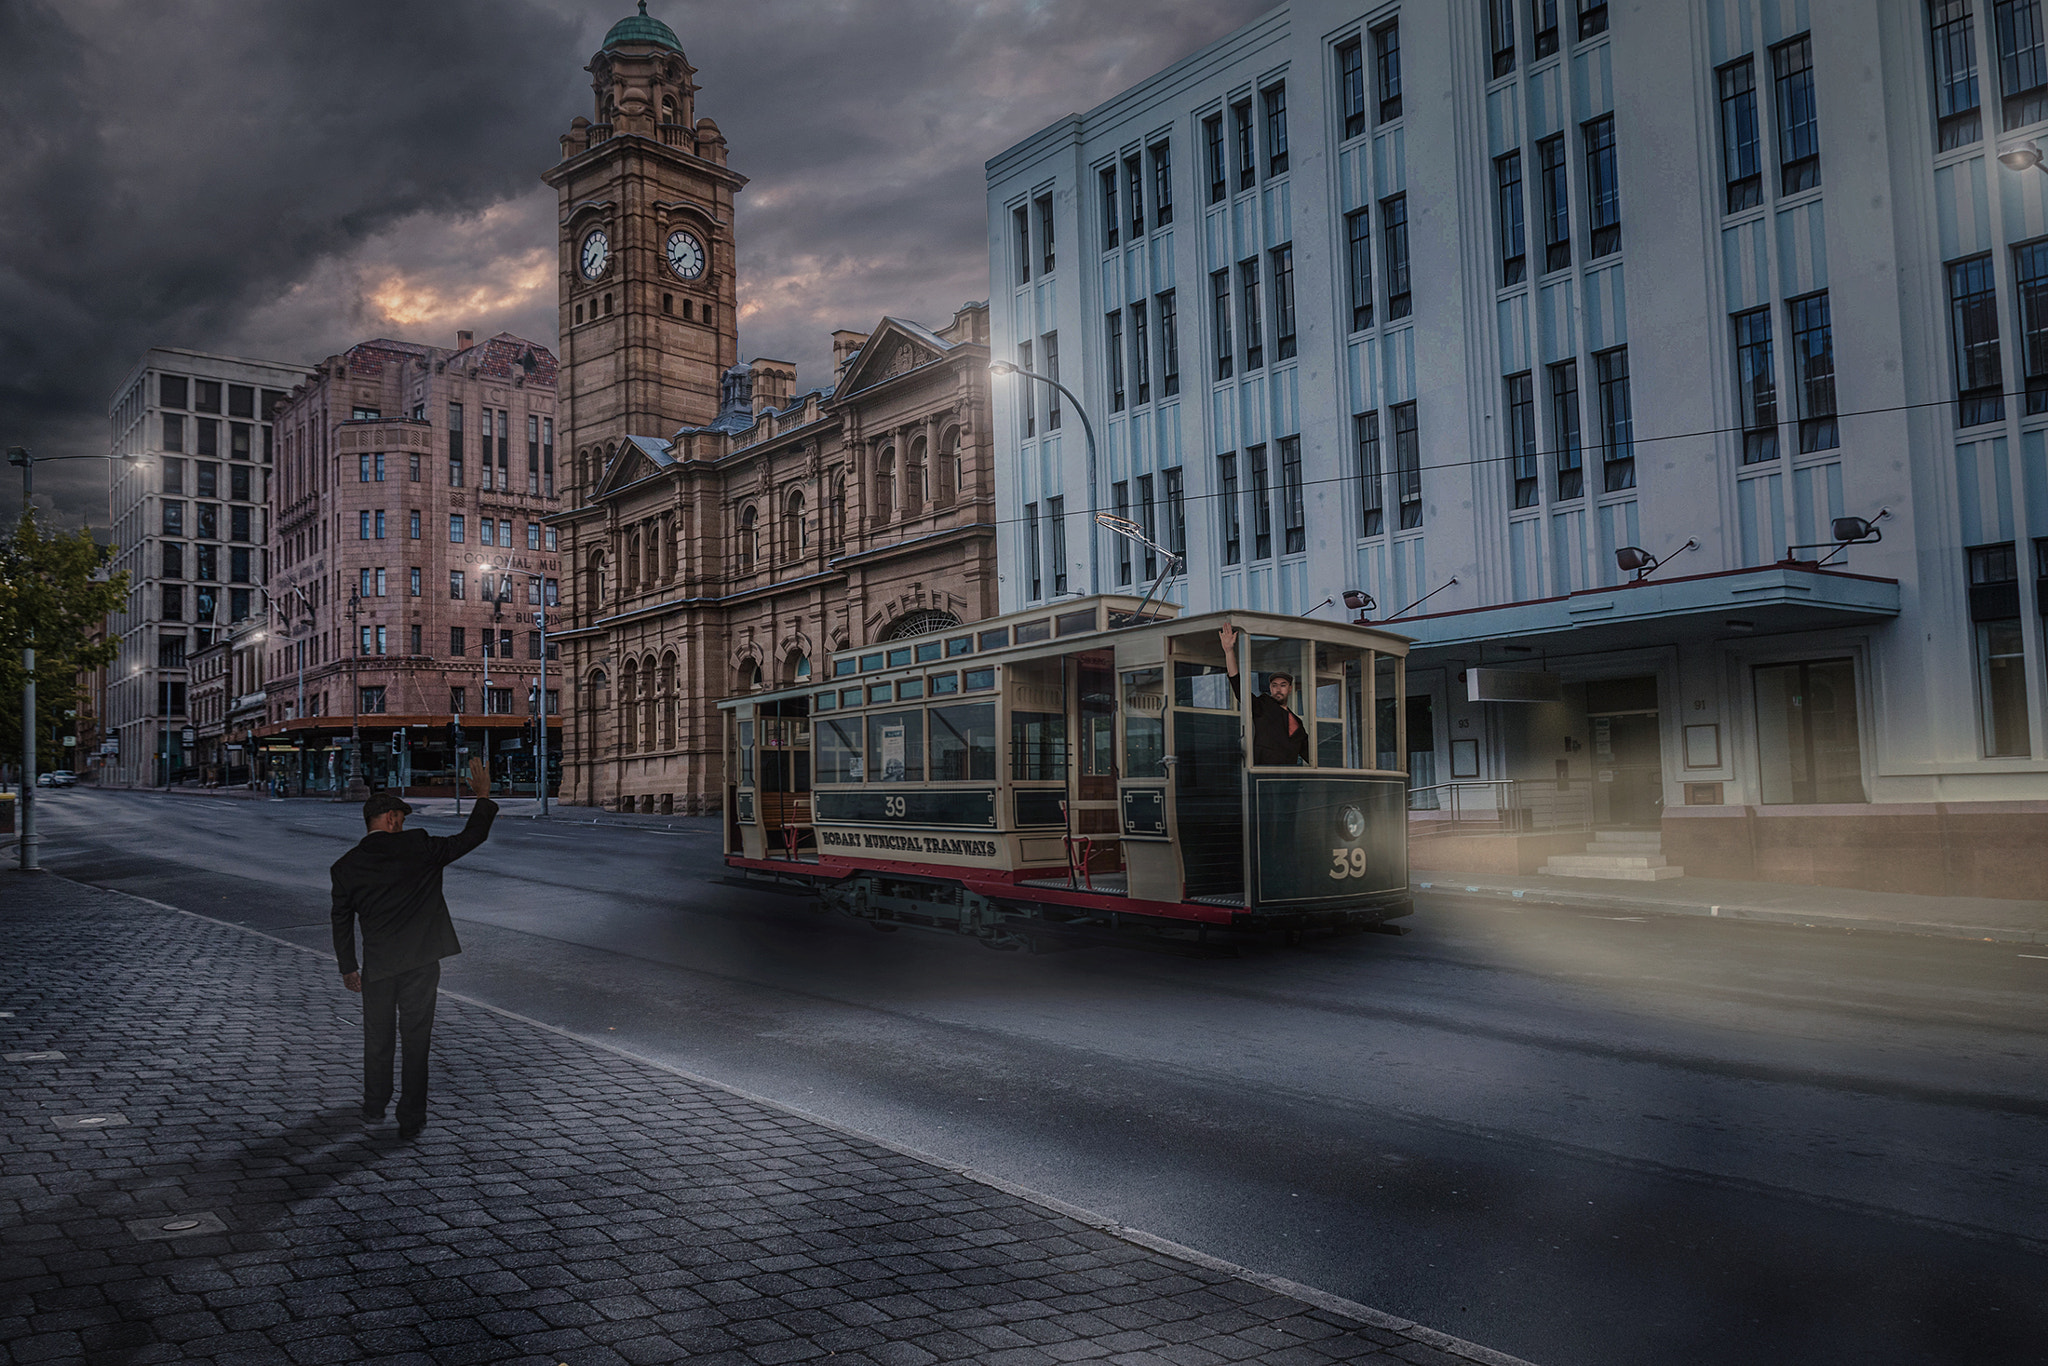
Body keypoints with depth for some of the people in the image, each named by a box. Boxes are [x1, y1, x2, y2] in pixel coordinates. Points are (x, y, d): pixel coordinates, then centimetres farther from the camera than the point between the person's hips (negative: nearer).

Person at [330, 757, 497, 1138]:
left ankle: (374, 1109, 35)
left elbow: (342, 922, 8)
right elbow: (470, 837, 0)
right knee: (416, 1039, 6)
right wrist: (483, 797, 13)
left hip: (378, 965, 2)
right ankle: (411, 1118, 9)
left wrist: (348, 967, 19)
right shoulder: (418, 846, -6)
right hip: (421, 961, -2)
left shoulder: (345, 867, 2)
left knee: (378, 1038, 20)